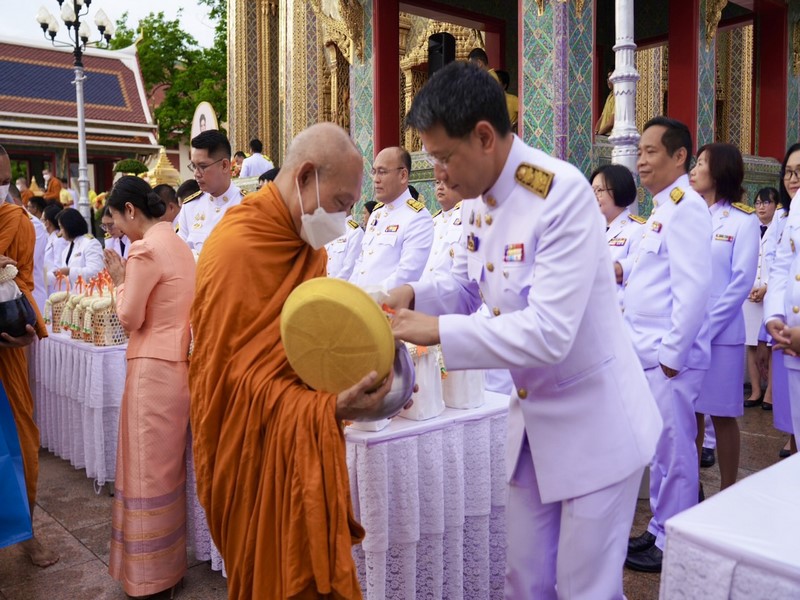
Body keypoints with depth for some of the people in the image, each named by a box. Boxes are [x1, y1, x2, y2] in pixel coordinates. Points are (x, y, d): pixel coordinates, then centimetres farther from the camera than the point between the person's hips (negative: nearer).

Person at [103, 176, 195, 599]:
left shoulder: (145, 250, -14)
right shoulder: (176, 243, 13)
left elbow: (130, 318, -10)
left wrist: (119, 279, 3)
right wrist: (130, 279, 14)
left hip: (154, 368, -9)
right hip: (177, 362, 9)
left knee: (148, 468, 2)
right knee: (166, 466, 18)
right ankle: (167, 560, 31)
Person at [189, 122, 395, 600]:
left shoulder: (306, 242, 7)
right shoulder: (237, 250, -21)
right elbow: (241, 377, -21)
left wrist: (364, 374, -2)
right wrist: (330, 408, -32)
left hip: (307, 449, 8)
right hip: (262, 457, -8)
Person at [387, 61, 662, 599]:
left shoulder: (563, 193, -24)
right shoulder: (481, 199, 1)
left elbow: (547, 333, -30)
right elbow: (466, 285, 14)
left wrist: (437, 331, -26)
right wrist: (413, 297, -6)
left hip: (594, 422, -7)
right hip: (533, 418, 7)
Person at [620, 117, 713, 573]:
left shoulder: (686, 208, -14)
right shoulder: (663, 207, 15)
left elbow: (693, 286, -21)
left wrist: (672, 352, -19)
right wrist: (625, 269, 6)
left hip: (670, 355, -9)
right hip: (651, 351, 9)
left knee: (674, 451, 3)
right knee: (661, 448, 17)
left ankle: (672, 546, 17)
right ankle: (659, 530, 31)